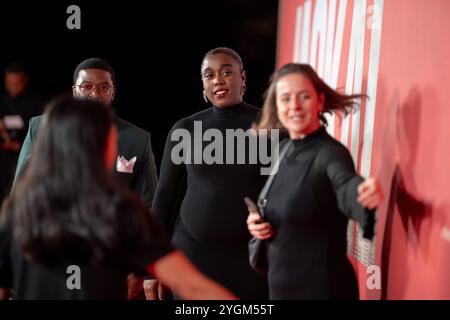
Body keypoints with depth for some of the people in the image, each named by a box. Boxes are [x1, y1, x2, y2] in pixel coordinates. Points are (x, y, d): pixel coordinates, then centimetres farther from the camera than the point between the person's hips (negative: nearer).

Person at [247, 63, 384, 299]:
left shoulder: (330, 153, -18)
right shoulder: (282, 150, 4)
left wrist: (364, 193, -62)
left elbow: (345, 186, -40)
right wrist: (256, 221, -2)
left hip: (322, 287, -7)